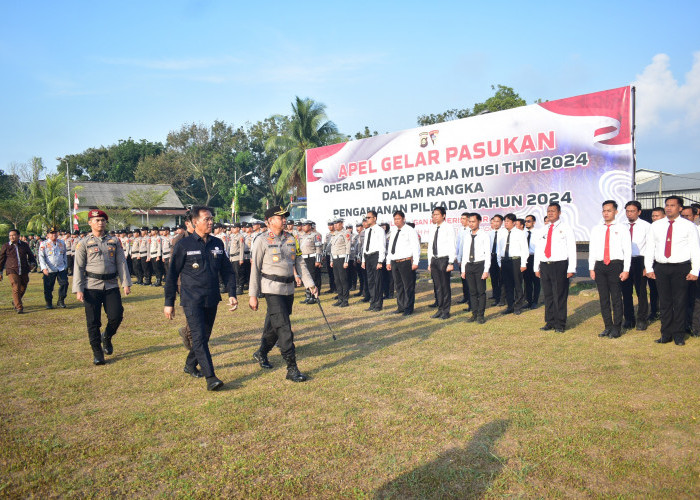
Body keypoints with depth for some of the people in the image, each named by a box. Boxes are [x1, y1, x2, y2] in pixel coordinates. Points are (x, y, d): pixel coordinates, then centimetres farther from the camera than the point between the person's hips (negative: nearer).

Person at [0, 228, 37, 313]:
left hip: (24, 271, 3)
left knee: (23, 288, 13)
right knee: (16, 288, -14)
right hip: (12, 271, -3)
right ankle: (19, 308, -9)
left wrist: (33, 263, 9)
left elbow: (30, 255, 25)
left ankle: (15, 302, 39)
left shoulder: (24, 245, 8)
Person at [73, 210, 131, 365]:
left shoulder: (114, 241, 10)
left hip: (111, 285, 2)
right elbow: (78, 267, 0)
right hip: (92, 286, -2)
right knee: (93, 321, 1)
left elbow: (121, 262, 9)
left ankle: (107, 337, 26)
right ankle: (97, 352, 13)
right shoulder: (84, 243, 3)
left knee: (116, 316, -5)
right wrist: (78, 289, -7)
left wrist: (126, 283, 0)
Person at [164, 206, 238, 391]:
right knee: (199, 337, -11)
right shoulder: (183, 245, -6)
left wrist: (232, 294, 3)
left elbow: (227, 270, 13)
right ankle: (210, 378, -11)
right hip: (191, 300, -5)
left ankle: (190, 365, 37)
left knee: (205, 336, 15)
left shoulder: (217, 244, 7)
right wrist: (169, 303, -1)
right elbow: (172, 275, -2)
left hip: (212, 300, 5)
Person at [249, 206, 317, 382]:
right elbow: (255, 269, -4)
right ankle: (292, 369, -5)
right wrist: (253, 295, -6)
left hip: (288, 288, 6)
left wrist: (310, 284, 5)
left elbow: (300, 263, 12)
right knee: (284, 328, -9)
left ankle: (261, 353, 39)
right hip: (272, 288, -6)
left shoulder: (291, 239, 10)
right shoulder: (262, 241, -5)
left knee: (274, 324, 17)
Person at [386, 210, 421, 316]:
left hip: (406, 262, -7)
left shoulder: (410, 231, -4)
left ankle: (408, 308, 3)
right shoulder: (393, 233, 18)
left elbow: (416, 247, -9)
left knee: (408, 286, -3)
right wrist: (388, 262, 17)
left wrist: (415, 262, -15)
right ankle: (401, 307, 21)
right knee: (398, 285, 12)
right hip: (394, 263, 7)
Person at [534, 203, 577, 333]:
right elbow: (538, 248, 17)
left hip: (559, 265, -5)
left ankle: (560, 324, 8)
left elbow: (572, 249, -4)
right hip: (544, 265, 5)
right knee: (548, 295, 9)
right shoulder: (543, 230, 16)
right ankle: (550, 322, 18)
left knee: (560, 296, -2)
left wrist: (571, 269, -11)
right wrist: (536, 267, 12)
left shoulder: (566, 228, 1)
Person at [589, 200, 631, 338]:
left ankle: (617, 328, 10)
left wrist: (626, 270, -10)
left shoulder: (622, 229, 2)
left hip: (616, 265, -3)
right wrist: (591, 268, 6)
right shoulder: (596, 229, 12)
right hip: (600, 266, 4)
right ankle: (608, 326, 17)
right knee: (603, 298, 8)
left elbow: (627, 250, -2)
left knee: (616, 298, 0)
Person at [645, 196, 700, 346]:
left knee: (680, 302, 1)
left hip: (681, 268, -2)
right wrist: (649, 268, 3)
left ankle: (679, 335, 12)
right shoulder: (656, 226, 10)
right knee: (664, 302, 6)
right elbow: (650, 248, 10)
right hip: (661, 268, 3)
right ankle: (666, 334, 14)